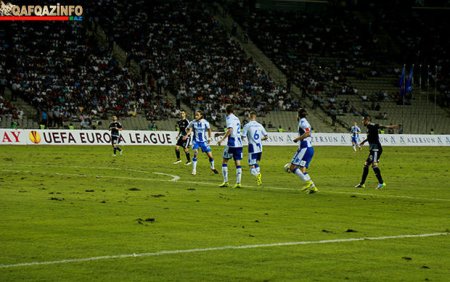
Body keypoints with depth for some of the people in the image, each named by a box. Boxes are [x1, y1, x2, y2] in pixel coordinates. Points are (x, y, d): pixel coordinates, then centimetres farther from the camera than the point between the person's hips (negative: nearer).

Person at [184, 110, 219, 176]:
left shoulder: (205, 122, -8)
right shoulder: (193, 122, -9)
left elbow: (209, 129, 9)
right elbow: (187, 129, 3)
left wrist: (209, 137, 8)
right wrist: (187, 134, -16)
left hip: (204, 141, 1)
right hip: (196, 141, -1)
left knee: (210, 155, 0)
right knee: (195, 153, -24)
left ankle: (212, 168, 28)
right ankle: (194, 170, -15)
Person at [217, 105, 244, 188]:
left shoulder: (229, 118, -7)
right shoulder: (237, 119, 17)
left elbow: (230, 130, -21)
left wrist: (222, 139, -20)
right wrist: (221, 134, 39)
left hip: (231, 143, -7)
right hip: (239, 143, 7)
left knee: (224, 162, 5)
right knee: (238, 163, 6)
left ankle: (225, 182, 1)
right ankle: (238, 182, 0)